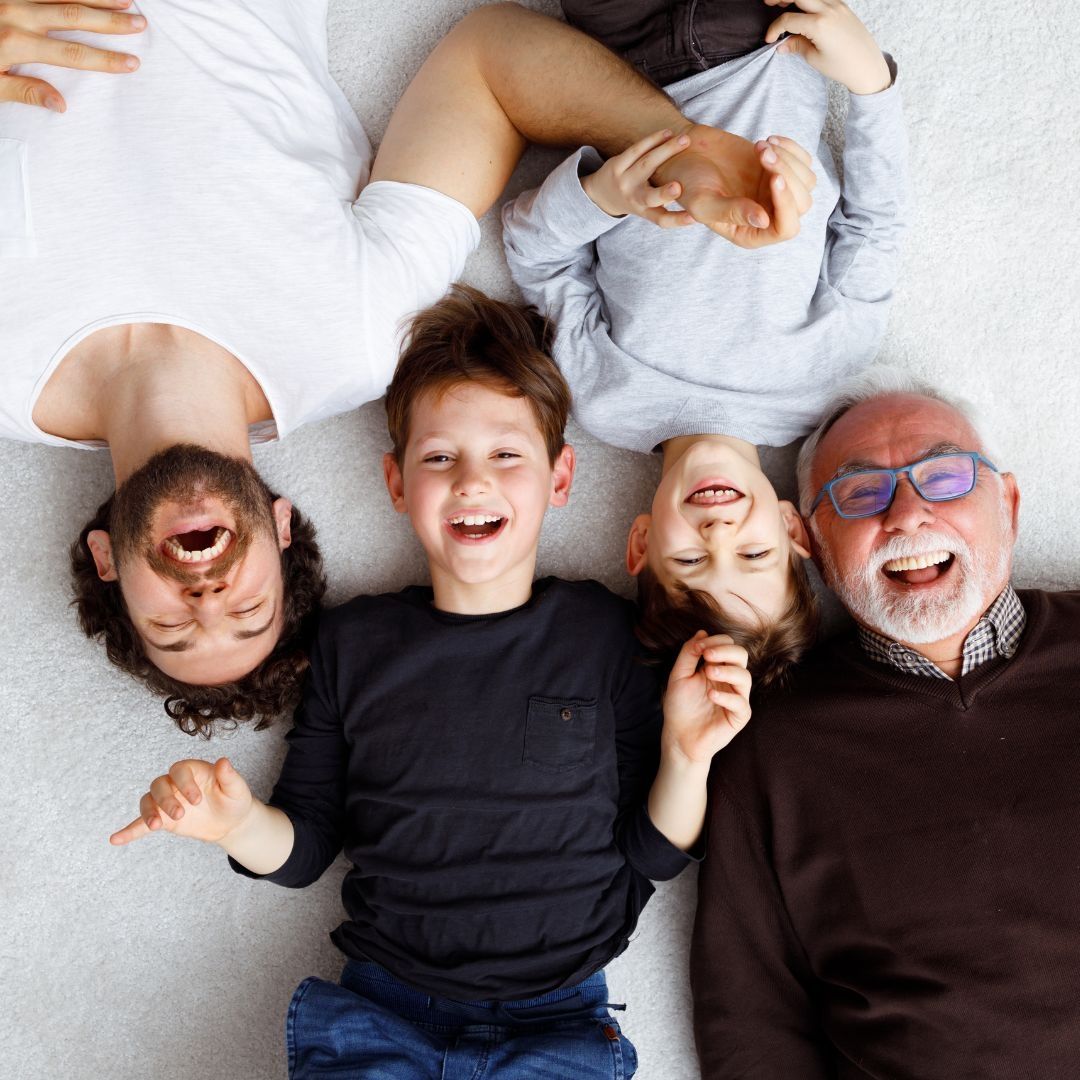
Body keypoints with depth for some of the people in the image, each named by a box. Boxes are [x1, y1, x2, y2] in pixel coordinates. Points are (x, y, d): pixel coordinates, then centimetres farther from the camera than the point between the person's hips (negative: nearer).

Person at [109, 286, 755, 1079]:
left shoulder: (599, 629, -1)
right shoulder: (356, 641, 4)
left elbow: (652, 853, 3)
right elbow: (304, 848, 9)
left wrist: (687, 755, -14)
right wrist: (235, 821, -10)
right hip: (380, 1015, 0)